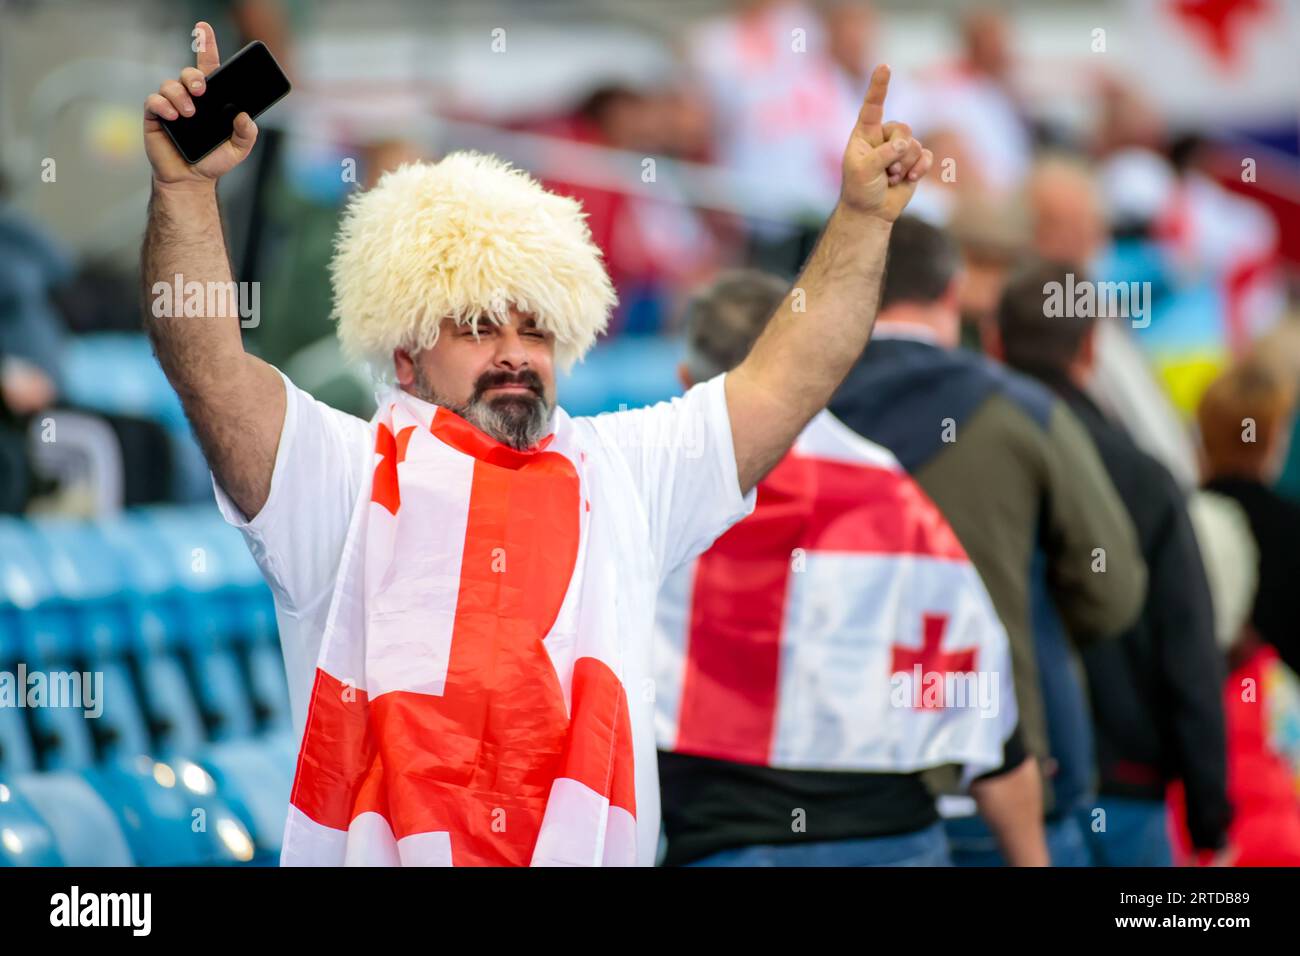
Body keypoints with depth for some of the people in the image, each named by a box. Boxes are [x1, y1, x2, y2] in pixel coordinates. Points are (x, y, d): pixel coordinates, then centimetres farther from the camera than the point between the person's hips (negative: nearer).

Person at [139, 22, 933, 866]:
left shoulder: (620, 472, 21)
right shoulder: (343, 473, 10)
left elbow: (788, 381, 21)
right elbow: (207, 360, -2)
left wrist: (864, 214, 16)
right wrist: (187, 187, -13)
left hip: (590, 846, 3)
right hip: (373, 849, -3)